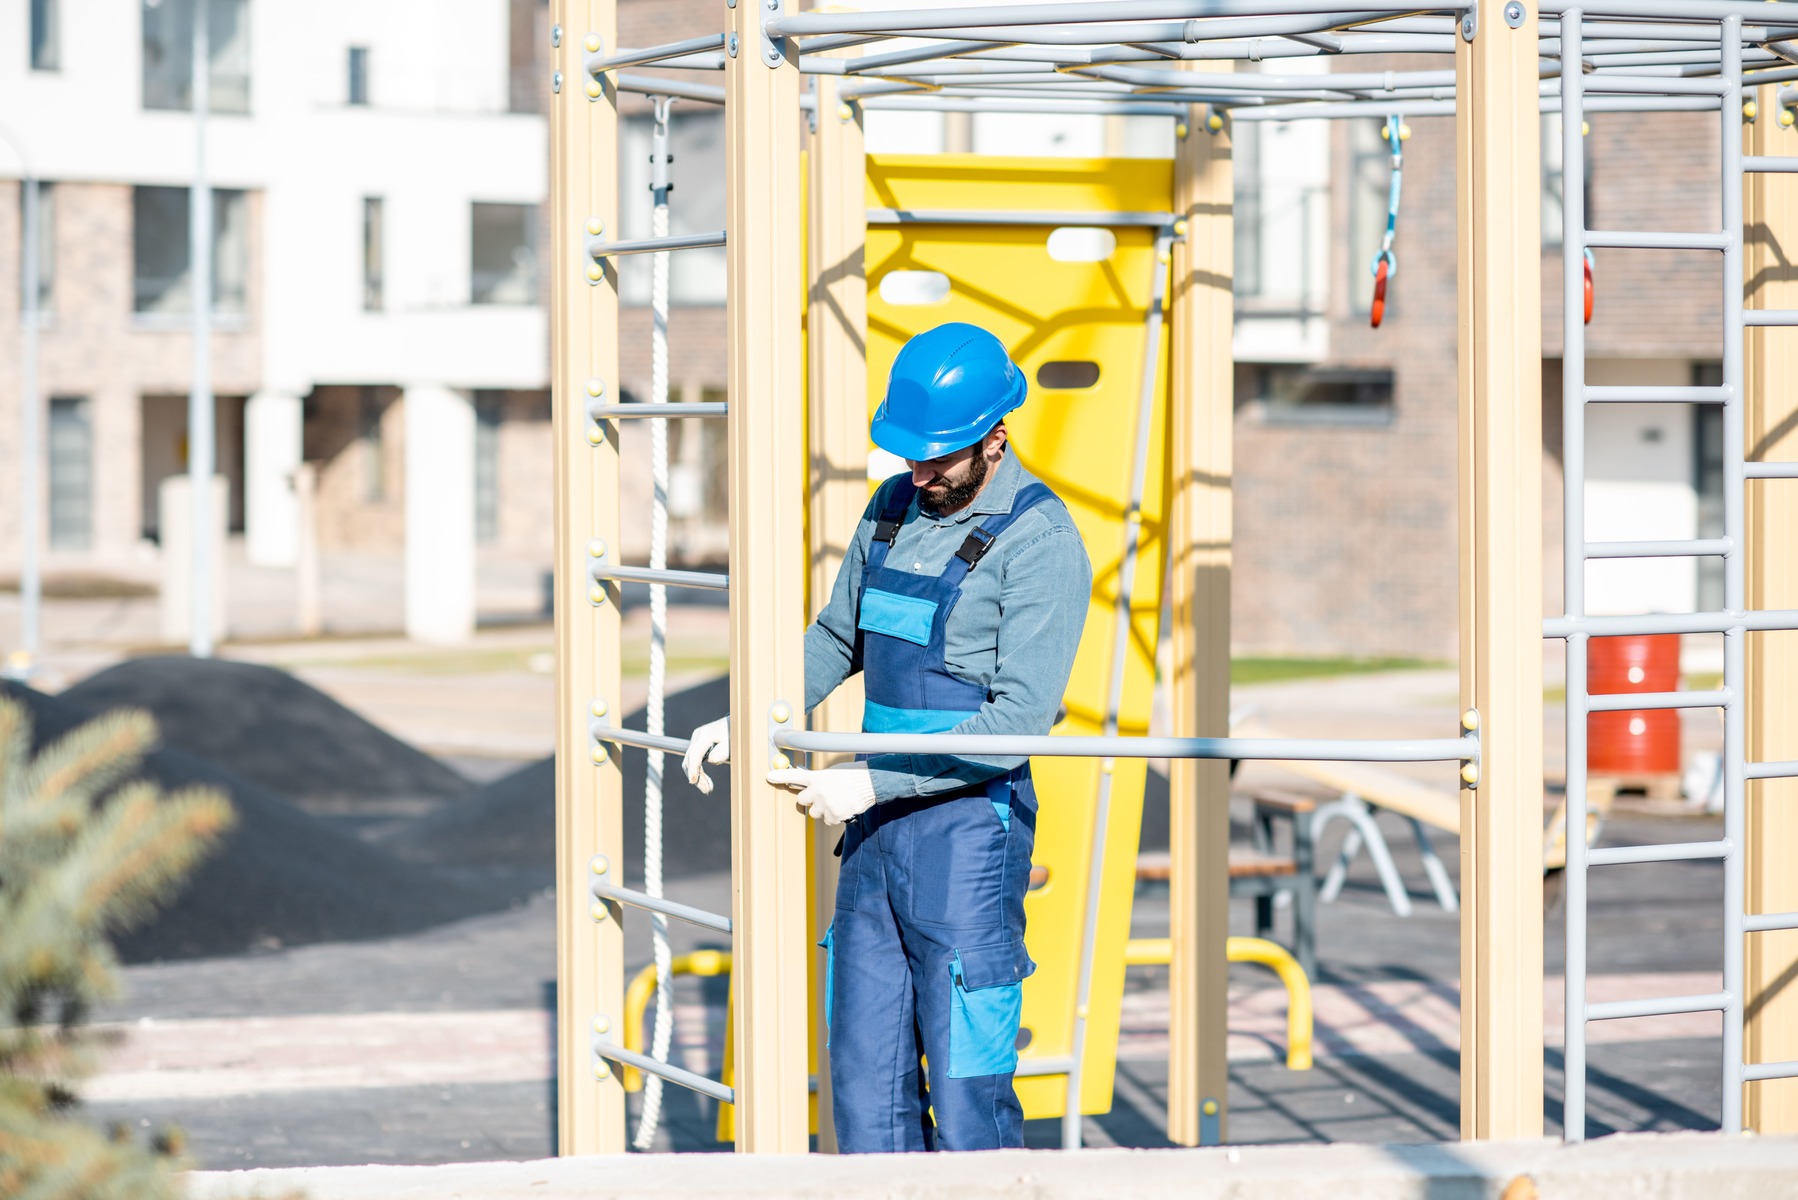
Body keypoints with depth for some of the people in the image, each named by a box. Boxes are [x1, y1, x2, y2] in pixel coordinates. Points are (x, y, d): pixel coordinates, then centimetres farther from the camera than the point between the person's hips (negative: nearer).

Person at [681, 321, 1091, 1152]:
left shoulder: (1038, 540, -13)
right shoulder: (894, 509, 10)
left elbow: (1020, 719, -19)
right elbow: (835, 641, 24)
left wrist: (870, 782, -20)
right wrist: (744, 722, 10)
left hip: (969, 827, -7)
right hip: (876, 830, 7)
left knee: (967, 1092, -6)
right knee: (866, 1081, 8)